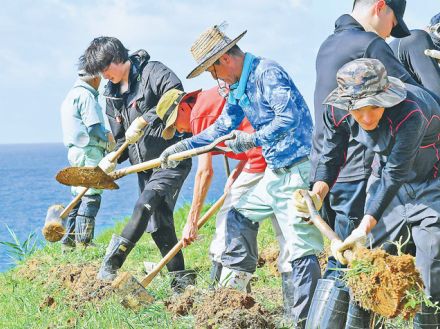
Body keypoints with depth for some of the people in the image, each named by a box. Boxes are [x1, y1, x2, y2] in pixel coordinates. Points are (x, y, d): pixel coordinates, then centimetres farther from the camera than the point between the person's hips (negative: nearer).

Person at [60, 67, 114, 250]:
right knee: (91, 197, -8)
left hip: (75, 152, 10)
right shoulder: (86, 95, -11)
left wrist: (105, 136, 16)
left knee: (79, 197, 13)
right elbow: (94, 127, -17)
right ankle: (83, 242, -11)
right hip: (89, 152, -10)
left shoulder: (71, 95, 20)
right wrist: (108, 142, -2)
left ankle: (69, 242, 13)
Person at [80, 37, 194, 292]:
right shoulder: (112, 95, 14)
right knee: (159, 225, 7)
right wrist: (112, 159, -3)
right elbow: (121, 138, 17)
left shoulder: (152, 72, -9)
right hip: (145, 165, 8)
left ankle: (112, 262, -22)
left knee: (145, 205, -24)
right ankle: (182, 279, 14)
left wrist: (143, 120, -29)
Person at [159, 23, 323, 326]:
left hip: (298, 171, -10)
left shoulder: (267, 73, -15)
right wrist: (182, 147, 20)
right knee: (240, 215, 21)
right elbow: (222, 128, 24)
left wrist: (254, 139, -24)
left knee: (302, 250, -9)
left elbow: (289, 117, -25)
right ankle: (237, 278, 30)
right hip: (275, 172, 10)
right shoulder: (238, 87, 15)